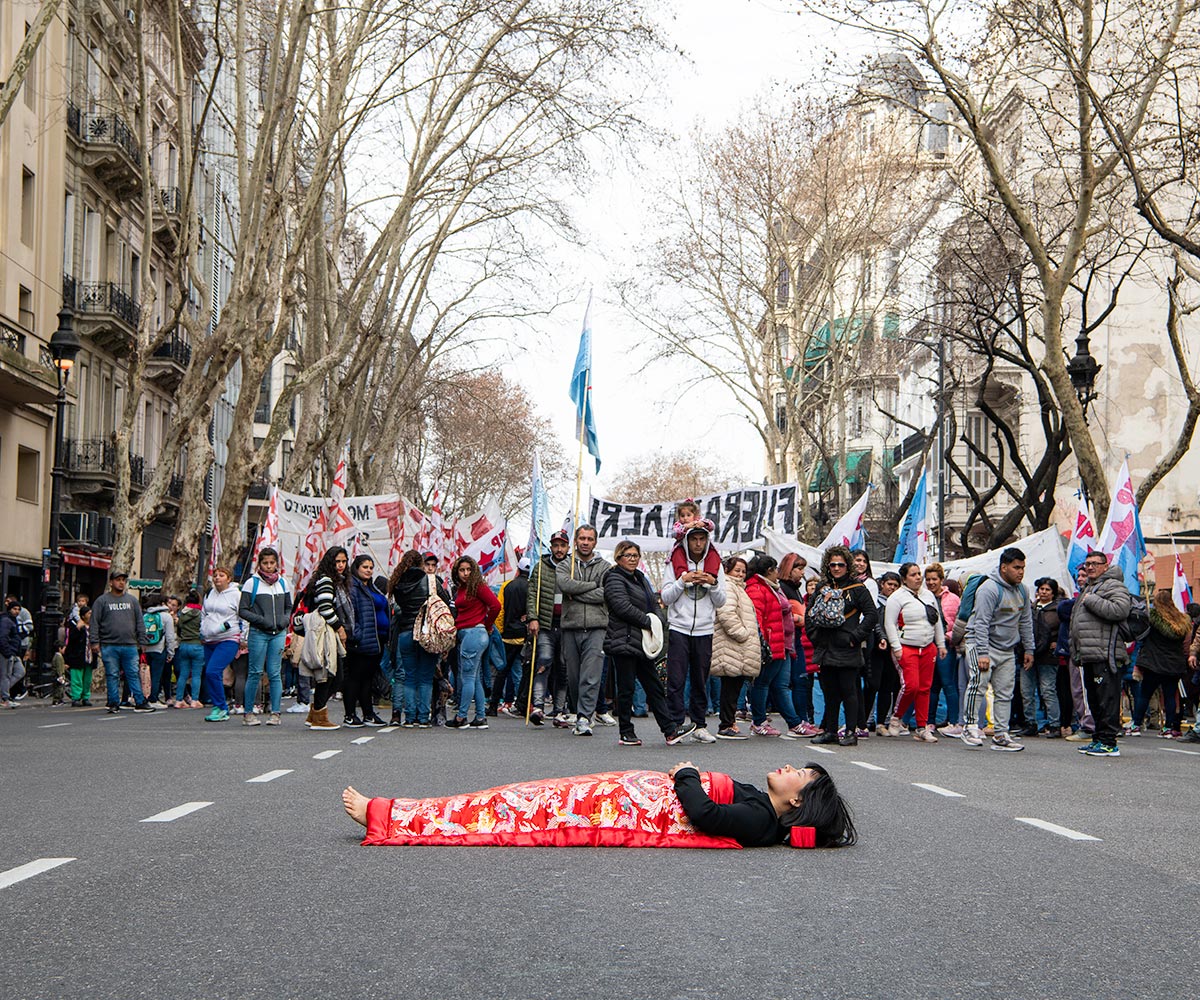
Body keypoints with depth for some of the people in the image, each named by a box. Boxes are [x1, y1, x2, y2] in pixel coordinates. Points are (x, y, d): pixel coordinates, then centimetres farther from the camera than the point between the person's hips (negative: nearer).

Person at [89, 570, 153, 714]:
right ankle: (114, 704, 7)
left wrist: (142, 642, 10)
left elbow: (140, 623, 16)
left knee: (133, 675, 2)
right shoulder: (102, 601, 4)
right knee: (112, 676, 2)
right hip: (109, 646, -2)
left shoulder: (132, 601, 14)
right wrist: (95, 642, -7)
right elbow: (94, 623, 1)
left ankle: (140, 703, 4)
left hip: (130, 646, 2)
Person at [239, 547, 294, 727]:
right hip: (258, 633, -3)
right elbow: (242, 610, -1)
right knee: (255, 673, -2)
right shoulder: (252, 583, 0)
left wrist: (285, 619, 0)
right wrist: (260, 620, -13)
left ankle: (275, 712, 4)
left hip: (278, 633, 3)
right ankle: (248, 712, 5)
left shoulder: (283, 583, 11)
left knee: (275, 673, 2)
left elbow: (289, 607, 20)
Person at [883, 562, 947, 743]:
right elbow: (889, 624, -8)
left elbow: (938, 621, 21)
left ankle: (922, 728, 9)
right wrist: (896, 648, -14)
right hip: (906, 648, -6)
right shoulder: (897, 597, -5)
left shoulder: (928, 595, 15)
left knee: (925, 687, 4)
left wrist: (941, 644, 18)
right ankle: (895, 718, 7)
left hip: (928, 648, 6)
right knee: (911, 685, -16)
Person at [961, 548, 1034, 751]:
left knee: (1004, 693, 7)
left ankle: (1000, 735, 11)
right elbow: (981, 623, -19)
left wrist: (1029, 649, 13)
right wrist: (983, 653, -24)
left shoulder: (1022, 591, 9)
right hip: (982, 644, -7)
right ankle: (970, 726, -18)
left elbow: (1026, 622, 18)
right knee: (979, 682, -24)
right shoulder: (989, 589, -15)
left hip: (1007, 650, 8)